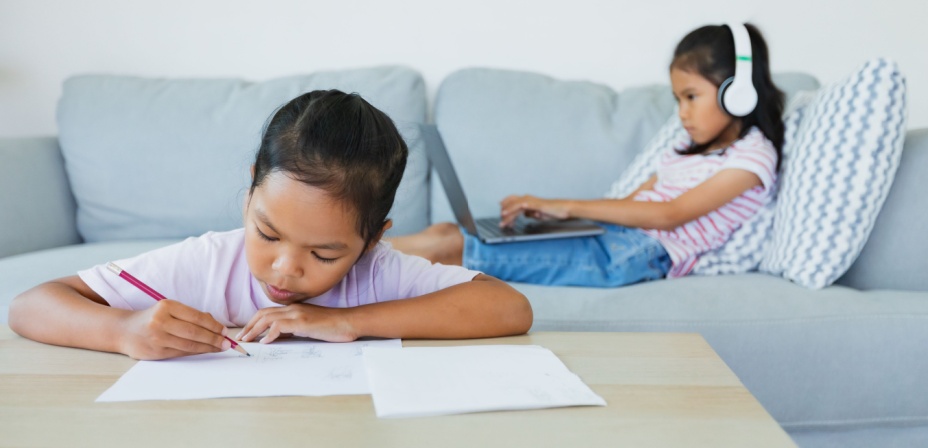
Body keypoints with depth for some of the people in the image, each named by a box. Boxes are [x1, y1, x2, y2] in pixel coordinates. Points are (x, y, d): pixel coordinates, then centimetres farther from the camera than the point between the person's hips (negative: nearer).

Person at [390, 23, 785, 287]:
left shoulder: (752, 156, -1)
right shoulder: (689, 149, 27)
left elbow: (669, 215, -12)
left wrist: (568, 207, -12)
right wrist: (549, 211, 4)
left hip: (638, 254, -8)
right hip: (607, 237, 8)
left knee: (449, 247, -17)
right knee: (448, 233, -9)